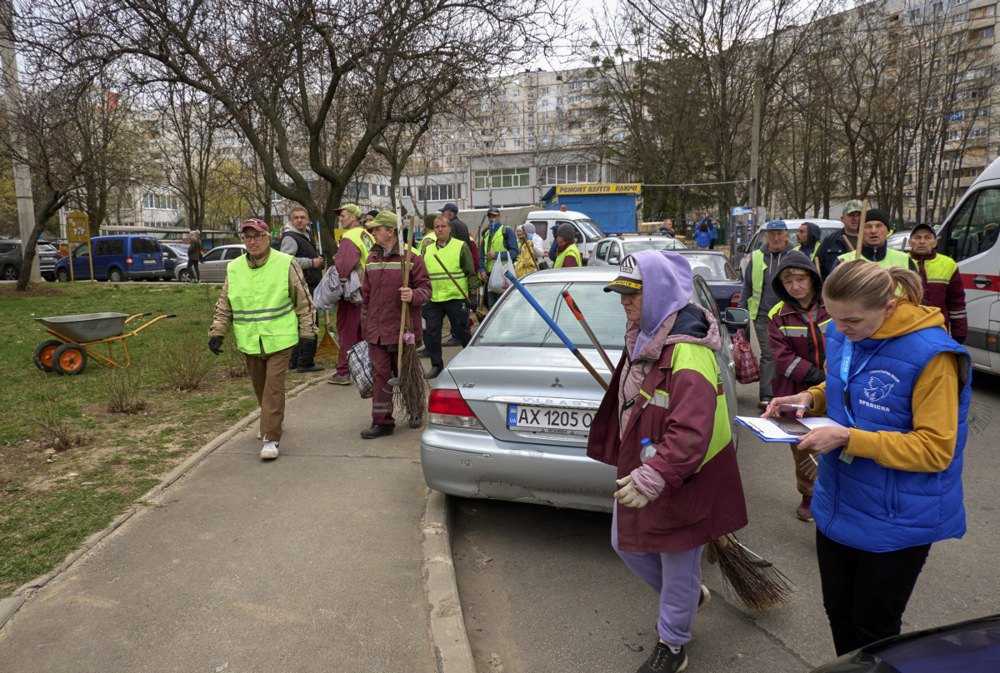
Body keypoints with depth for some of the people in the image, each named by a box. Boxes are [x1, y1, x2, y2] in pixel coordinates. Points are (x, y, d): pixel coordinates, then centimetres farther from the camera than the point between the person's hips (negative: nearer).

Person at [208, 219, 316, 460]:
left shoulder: (286, 264, -6)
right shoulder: (234, 268, 5)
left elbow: (304, 301, -1)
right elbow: (224, 305, 13)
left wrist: (307, 331, -2)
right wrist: (217, 332, 5)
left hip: (279, 339, -4)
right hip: (249, 341, 4)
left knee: (274, 388, -7)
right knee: (260, 387, 17)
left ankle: (270, 438, -1)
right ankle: (271, 422, 40)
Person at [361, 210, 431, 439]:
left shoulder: (410, 258, -8)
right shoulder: (372, 259, 10)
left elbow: (425, 287, -7)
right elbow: (366, 296, 16)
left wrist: (413, 295, -29)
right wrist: (365, 327, 15)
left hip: (403, 329, -4)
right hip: (376, 332, 4)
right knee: (380, 375, 3)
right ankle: (382, 422, 10)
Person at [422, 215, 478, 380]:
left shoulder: (461, 246, 0)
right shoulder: (427, 250, 13)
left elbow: (471, 272, -1)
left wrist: (473, 287, -13)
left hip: (456, 298, -4)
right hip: (432, 299, 4)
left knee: (461, 331, 4)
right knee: (430, 332, 2)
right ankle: (436, 364, 16)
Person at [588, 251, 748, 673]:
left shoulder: (688, 353, -27)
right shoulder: (645, 337, 4)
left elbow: (690, 432, -35)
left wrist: (653, 478, -41)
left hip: (679, 481, -9)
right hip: (638, 468, 10)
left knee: (677, 564, 11)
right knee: (626, 544, 23)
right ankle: (688, 596, 48)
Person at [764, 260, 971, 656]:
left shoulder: (930, 355, -24)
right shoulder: (840, 336, -4)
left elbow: (936, 449, -22)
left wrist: (849, 439, -30)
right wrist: (810, 399, -7)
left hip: (895, 522, -6)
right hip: (837, 508, 6)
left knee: (874, 630, 15)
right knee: (839, 614, 24)